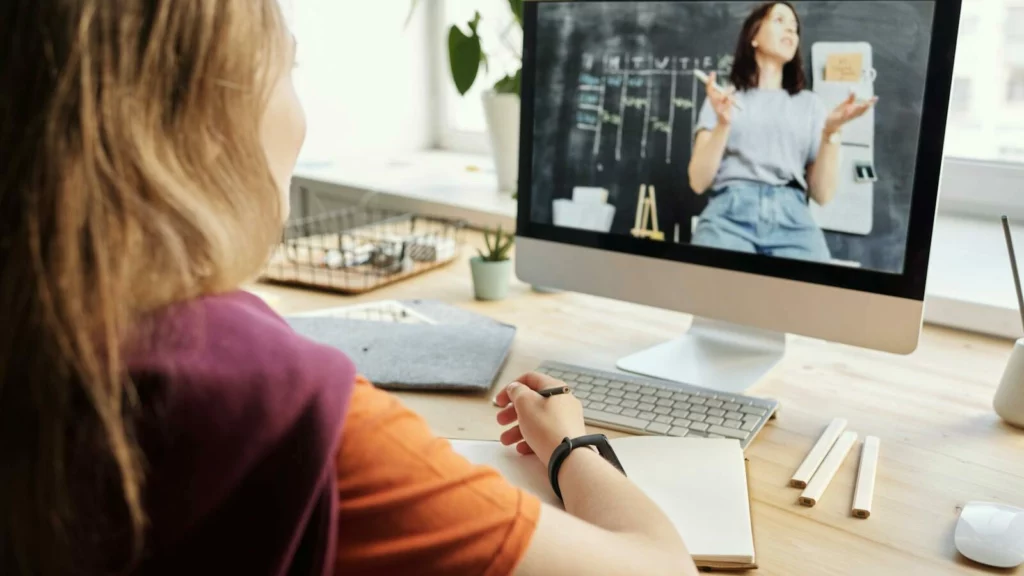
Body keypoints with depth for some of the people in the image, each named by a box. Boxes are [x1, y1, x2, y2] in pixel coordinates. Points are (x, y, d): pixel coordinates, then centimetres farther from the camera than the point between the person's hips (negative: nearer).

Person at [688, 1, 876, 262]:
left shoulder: (809, 103, 20)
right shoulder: (724, 95, 17)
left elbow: (822, 194, 11)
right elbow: (698, 182, 5)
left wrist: (831, 131, -2)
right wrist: (723, 124, -7)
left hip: (792, 219, 2)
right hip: (730, 213, -2)